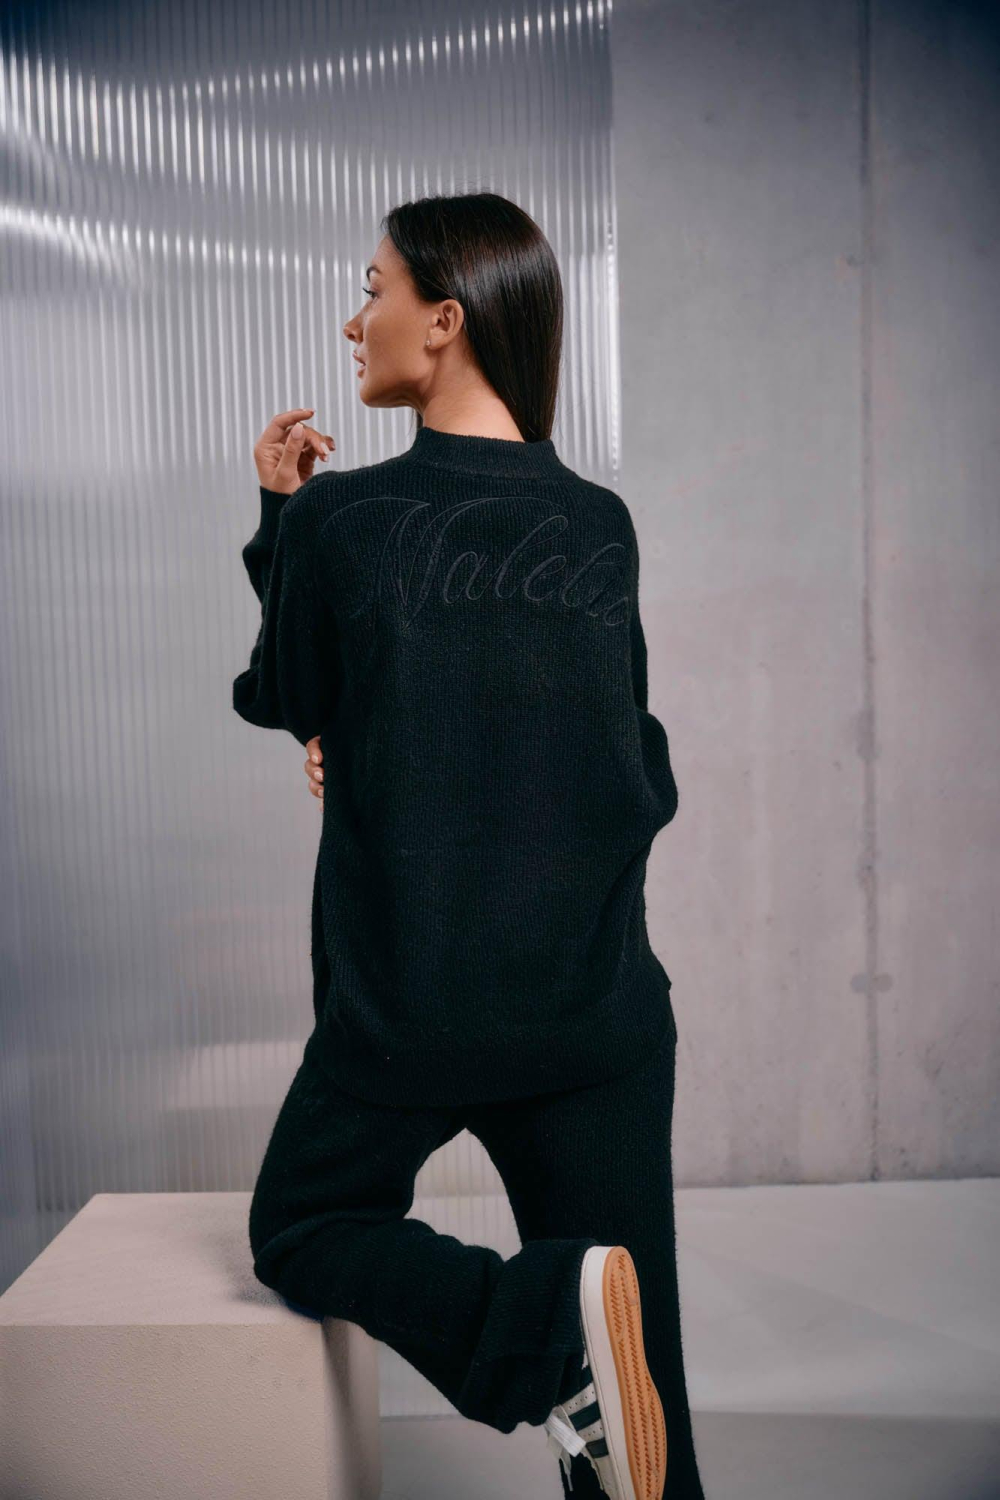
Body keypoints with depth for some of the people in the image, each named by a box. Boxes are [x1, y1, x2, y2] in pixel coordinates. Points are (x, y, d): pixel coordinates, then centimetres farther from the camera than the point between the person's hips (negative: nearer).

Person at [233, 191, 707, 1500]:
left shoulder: (335, 518, -12)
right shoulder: (604, 528, 0)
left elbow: (283, 702, 6)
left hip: (407, 1009, -3)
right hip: (601, 1009, 4)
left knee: (303, 1230, 22)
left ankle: (549, 1319, -4)